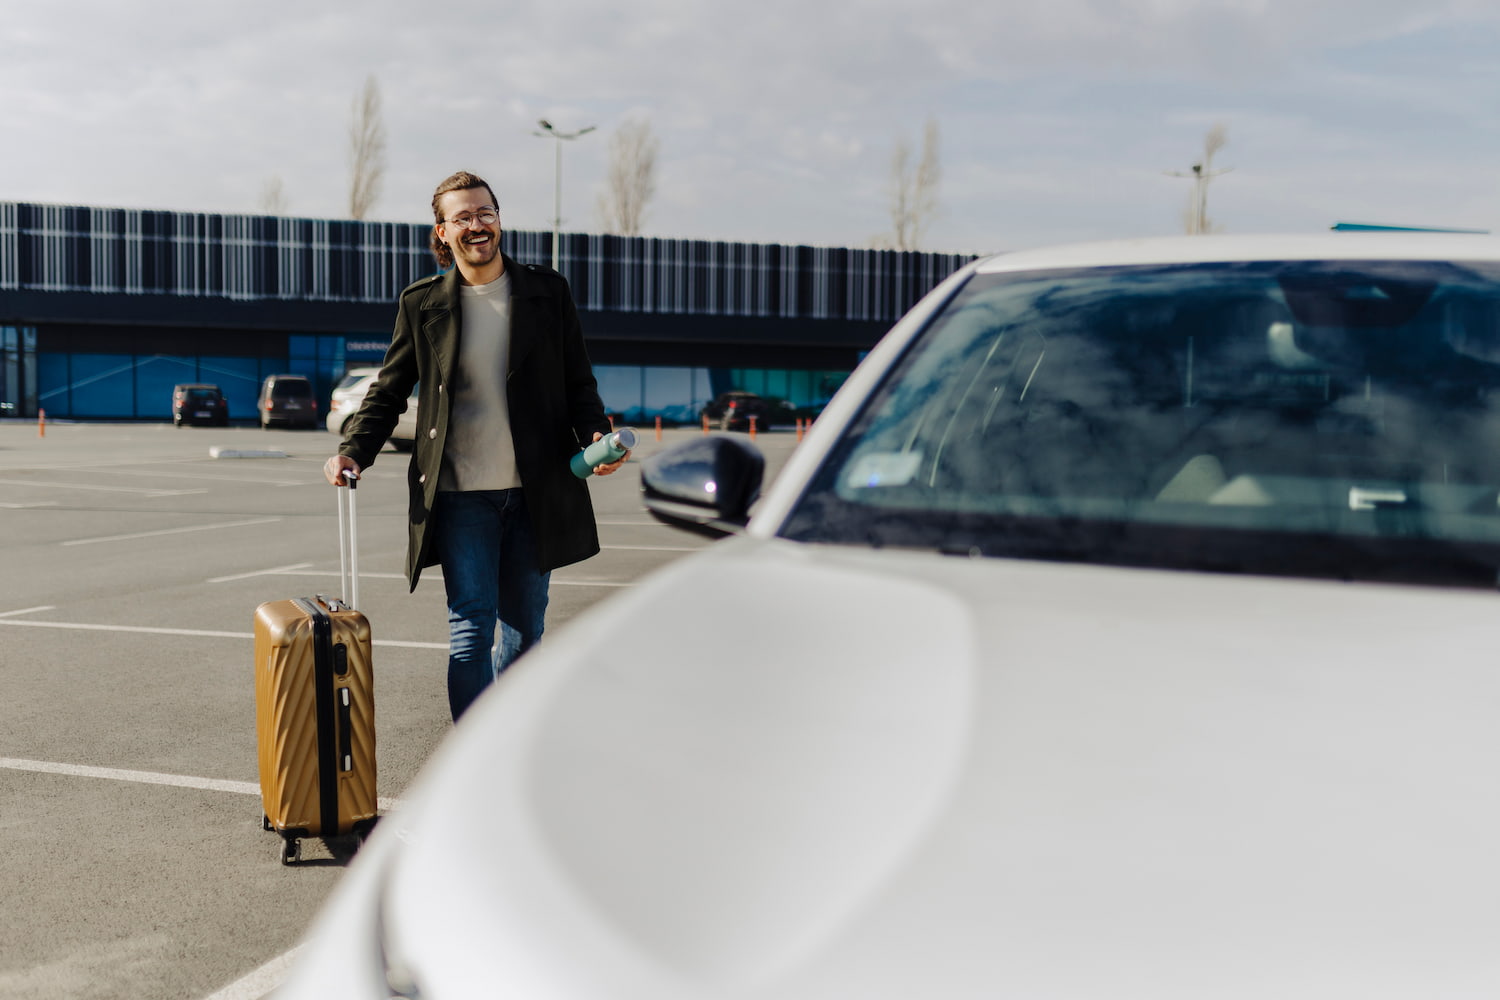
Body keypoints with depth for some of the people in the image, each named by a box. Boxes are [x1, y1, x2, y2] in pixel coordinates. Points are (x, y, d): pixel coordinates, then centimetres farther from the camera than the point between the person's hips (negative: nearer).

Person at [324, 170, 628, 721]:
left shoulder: (548, 292, 6)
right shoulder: (421, 304, 3)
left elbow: (578, 382, 9)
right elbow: (389, 390, 8)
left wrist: (596, 435, -10)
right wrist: (354, 451, -7)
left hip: (534, 491, 2)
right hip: (460, 495, -2)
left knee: (524, 625, 12)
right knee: (470, 628, -7)